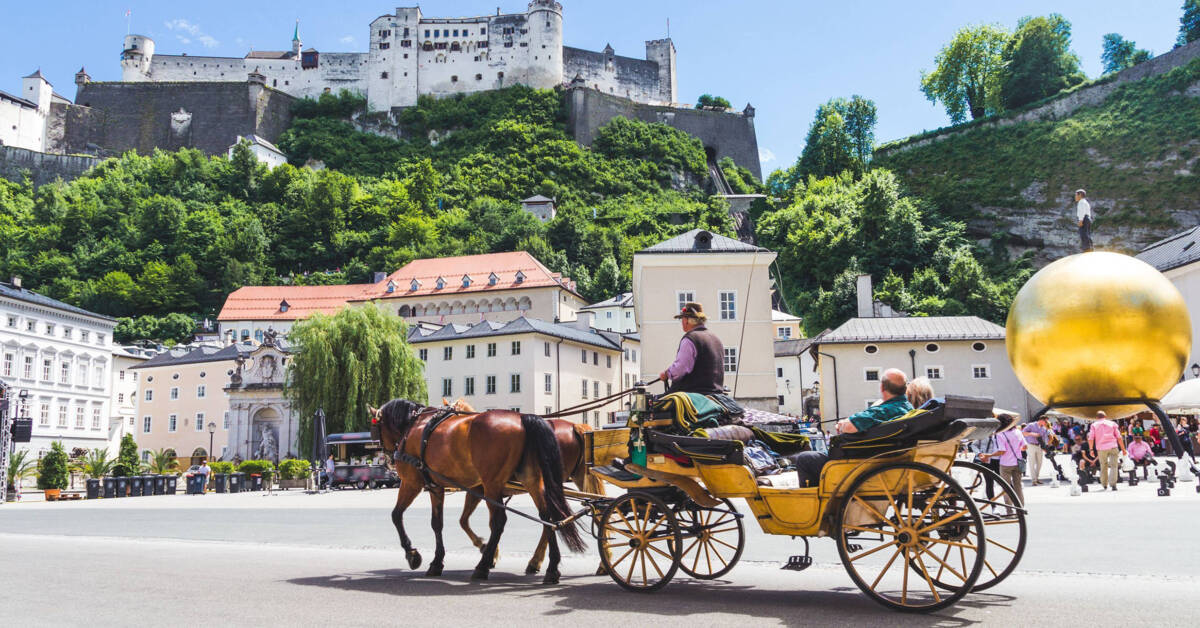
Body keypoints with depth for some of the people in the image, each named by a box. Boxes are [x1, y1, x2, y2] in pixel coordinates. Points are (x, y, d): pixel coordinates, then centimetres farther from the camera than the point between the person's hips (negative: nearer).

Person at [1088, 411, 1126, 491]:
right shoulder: (1112, 424, 12)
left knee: (1103, 466, 14)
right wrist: (1123, 449, 10)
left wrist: (1091, 449, 2)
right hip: (1113, 447, -1)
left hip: (1101, 448, 1)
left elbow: (1090, 438, -1)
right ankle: (1113, 483, -18)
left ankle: (1104, 484, 22)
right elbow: (1119, 437, 7)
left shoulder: (1094, 425, 9)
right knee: (1113, 466, -3)